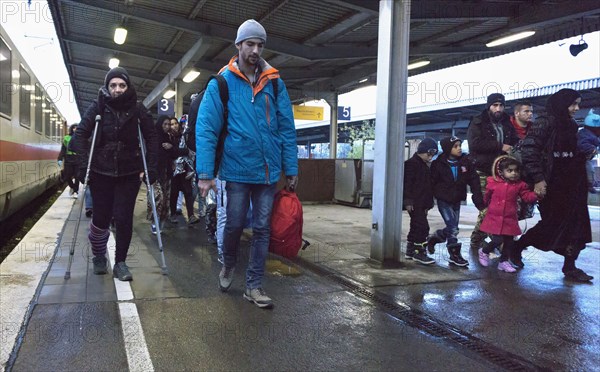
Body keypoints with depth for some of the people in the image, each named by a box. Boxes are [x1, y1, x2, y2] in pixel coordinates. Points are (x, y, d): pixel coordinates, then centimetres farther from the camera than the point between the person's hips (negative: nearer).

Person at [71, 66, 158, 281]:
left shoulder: (137, 109, -2)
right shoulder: (98, 107, -3)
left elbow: (151, 137, -1)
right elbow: (80, 135, -4)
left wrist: (150, 167, -8)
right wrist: (84, 165, -13)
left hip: (129, 173, 0)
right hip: (101, 172, 0)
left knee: (124, 218, -4)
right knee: (101, 218, 4)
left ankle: (120, 262, 12)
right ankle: (98, 257, 30)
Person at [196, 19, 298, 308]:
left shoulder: (275, 83, 4)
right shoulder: (221, 83, -3)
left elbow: (287, 129, 5)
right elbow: (205, 129, -7)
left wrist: (291, 169, 3)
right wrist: (205, 173, -14)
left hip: (268, 171, 3)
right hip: (237, 169, -2)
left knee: (262, 228, 8)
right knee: (235, 224, 8)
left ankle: (253, 285, 20)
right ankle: (229, 264, 39)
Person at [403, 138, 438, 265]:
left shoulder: (425, 166, 19)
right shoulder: (411, 164, -9)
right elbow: (407, 183, -16)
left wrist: (428, 204, 20)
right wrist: (408, 201, -21)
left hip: (422, 204, 10)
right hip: (414, 204, -10)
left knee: (416, 227, 14)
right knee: (422, 227, -12)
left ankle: (410, 251, 22)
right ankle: (420, 252, -7)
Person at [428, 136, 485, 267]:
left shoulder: (466, 162, -2)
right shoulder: (438, 164, -10)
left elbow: (474, 181, -4)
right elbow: (432, 182, -6)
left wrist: (479, 201, -10)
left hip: (457, 200, 5)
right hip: (443, 200, -4)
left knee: (452, 228, 11)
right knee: (453, 228, -9)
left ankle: (433, 239, 34)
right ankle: (455, 254, 5)